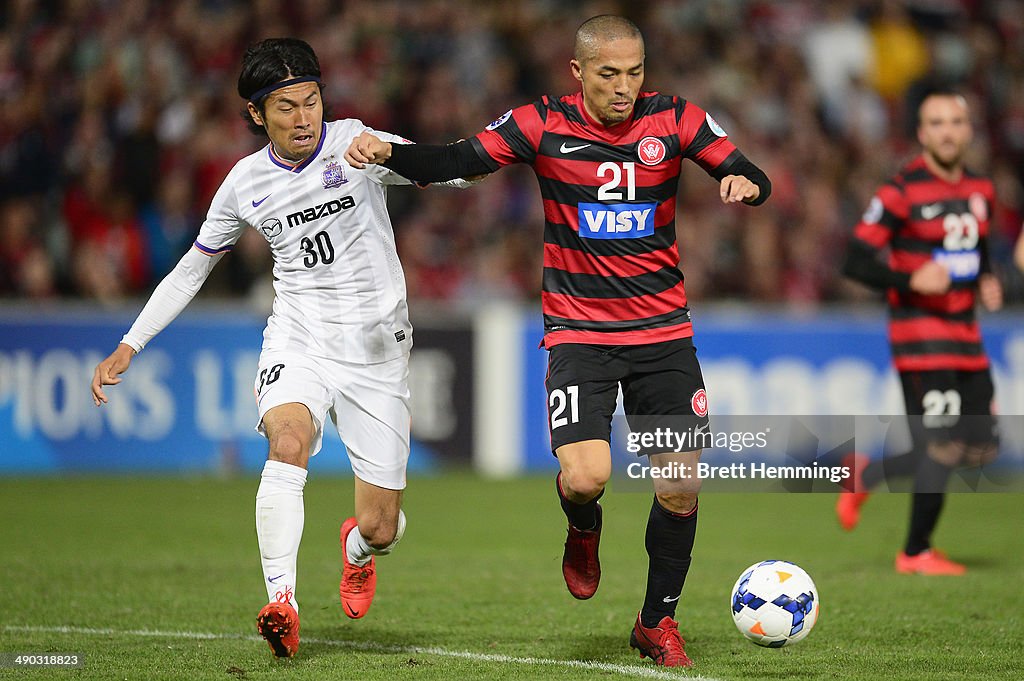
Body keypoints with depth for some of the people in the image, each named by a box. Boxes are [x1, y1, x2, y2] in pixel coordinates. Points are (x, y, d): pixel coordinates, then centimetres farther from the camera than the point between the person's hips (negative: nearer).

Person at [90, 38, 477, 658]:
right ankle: (282, 605, -37)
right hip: (297, 343, 1)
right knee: (289, 443, -33)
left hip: (376, 349, -1)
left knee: (381, 529, -1)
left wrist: (385, 151, -39)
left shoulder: (353, 144, -5)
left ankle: (357, 549, 38)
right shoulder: (246, 182, 5)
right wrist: (128, 347, 14)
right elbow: (193, 269, 18)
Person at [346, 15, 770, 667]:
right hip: (579, 336, -2)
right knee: (586, 477, -20)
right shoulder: (543, 125, -6)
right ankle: (584, 530, 18)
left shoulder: (674, 120, -3)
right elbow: (456, 161, -8)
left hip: (664, 333, 2)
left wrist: (745, 184, -25)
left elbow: (752, 178, -1)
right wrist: (388, 151, -25)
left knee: (680, 487, 0)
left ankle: (658, 621, 21)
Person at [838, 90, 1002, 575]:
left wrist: (986, 284, 5)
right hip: (920, 330, -7)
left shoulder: (980, 191, 11)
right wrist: (910, 280, -24)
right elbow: (856, 261, -11)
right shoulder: (901, 193, -11)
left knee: (979, 447, 5)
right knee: (943, 445, -10)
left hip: (966, 334, 7)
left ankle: (866, 476, 24)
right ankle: (916, 553, 8)